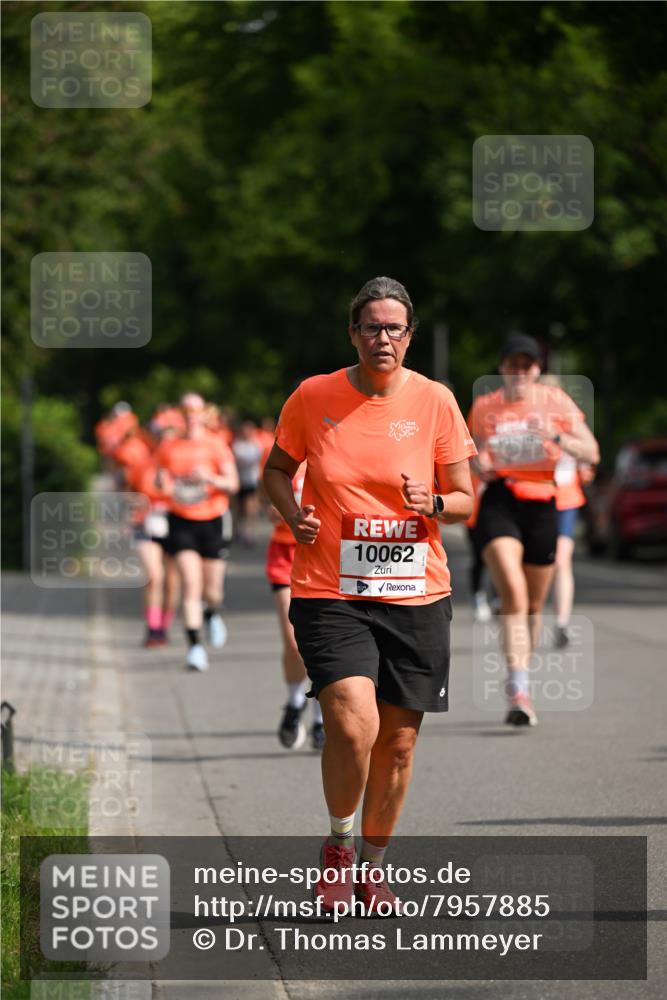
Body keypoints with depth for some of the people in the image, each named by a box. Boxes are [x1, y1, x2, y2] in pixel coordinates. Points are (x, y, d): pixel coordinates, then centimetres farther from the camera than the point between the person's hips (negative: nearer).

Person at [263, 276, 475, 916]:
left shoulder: (435, 401, 0)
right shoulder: (313, 397, -1)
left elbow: (465, 500, 6)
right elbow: (277, 469, 14)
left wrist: (430, 504, -16)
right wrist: (294, 515, -5)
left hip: (415, 596, 2)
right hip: (329, 594, -2)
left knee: (398, 742, 7)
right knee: (353, 725, -20)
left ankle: (373, 867, 28)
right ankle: (338, 847, 7)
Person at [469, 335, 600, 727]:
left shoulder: (555, 401, 2)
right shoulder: (484, 407, 6)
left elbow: (591, 453, -2)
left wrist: (556, 436, -21)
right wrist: (478, 466, -4)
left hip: (541, 504, 1)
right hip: (499, 501, -1)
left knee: (534, 603, 10)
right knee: (513, 592, -21)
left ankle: (520, 683, 32)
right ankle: (519, 689, -27)